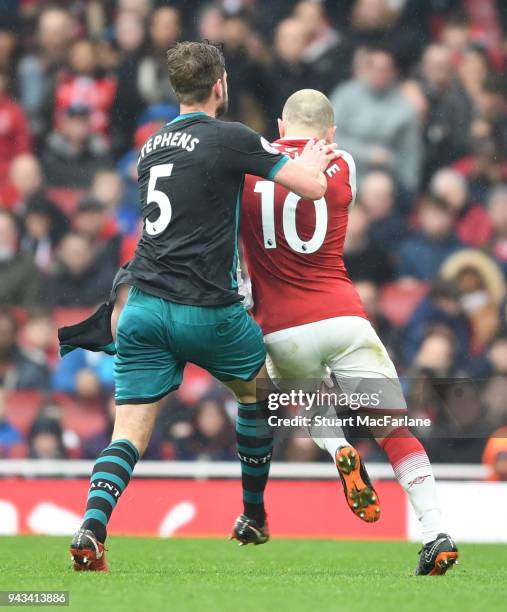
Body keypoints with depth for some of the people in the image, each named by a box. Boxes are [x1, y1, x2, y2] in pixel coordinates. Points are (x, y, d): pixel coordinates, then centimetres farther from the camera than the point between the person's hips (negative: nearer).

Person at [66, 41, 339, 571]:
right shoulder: (231, 139, -6)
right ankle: (253, 519, 32)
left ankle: (92, 528, -23)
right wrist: (310, 162, 17)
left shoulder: (152, 145, 15)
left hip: (142, 304, 4)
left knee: (130, 433, 1)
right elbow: (313, 187, -7)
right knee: (256, 389, 24)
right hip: (205, 308, -4)